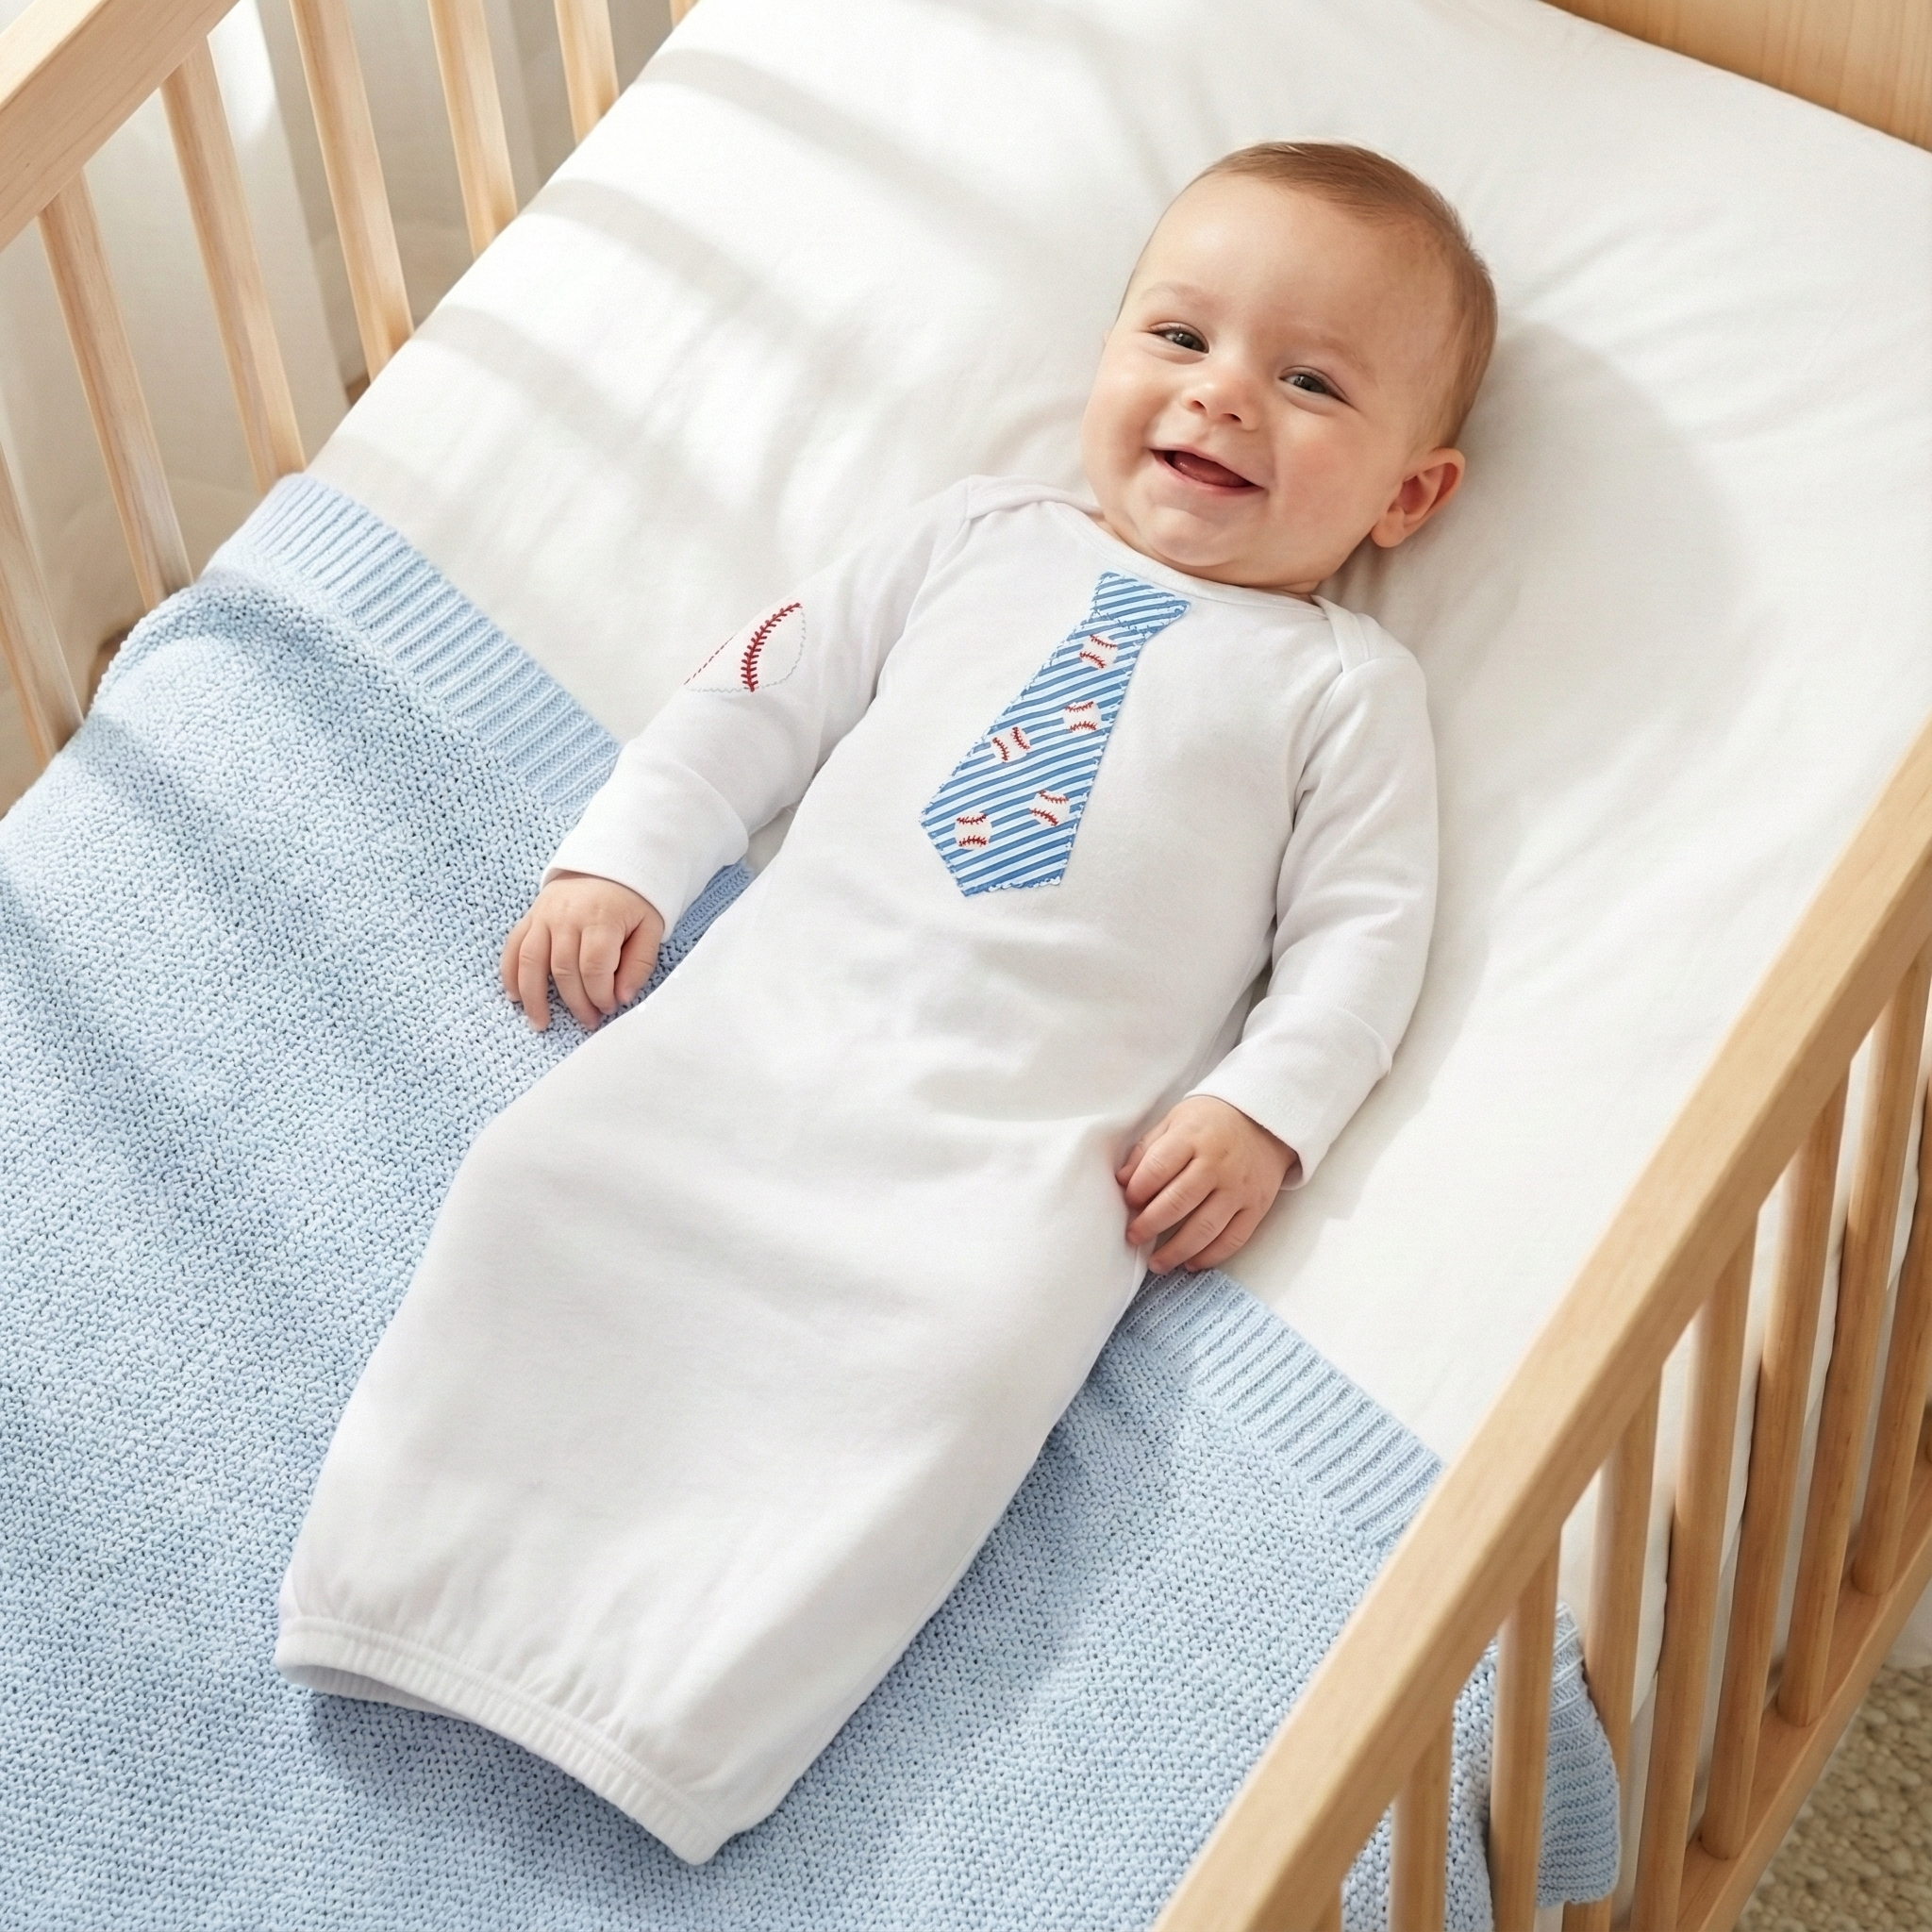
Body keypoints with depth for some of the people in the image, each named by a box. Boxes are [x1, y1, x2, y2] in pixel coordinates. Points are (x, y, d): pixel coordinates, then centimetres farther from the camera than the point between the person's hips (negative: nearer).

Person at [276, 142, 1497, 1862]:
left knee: (972, 1348, -30)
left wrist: (1263, 1108, -13)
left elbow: (1364, 928, 3)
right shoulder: (983, 540, 21)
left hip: (1035, 1132, -4)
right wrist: (620, 865, 10)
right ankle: (413, 1581, -11)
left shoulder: (1346, 686, 12)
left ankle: (669, 1721, -31)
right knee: (548, 1180, -15)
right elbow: (765, 697, 21)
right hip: (767, 1016, 4)